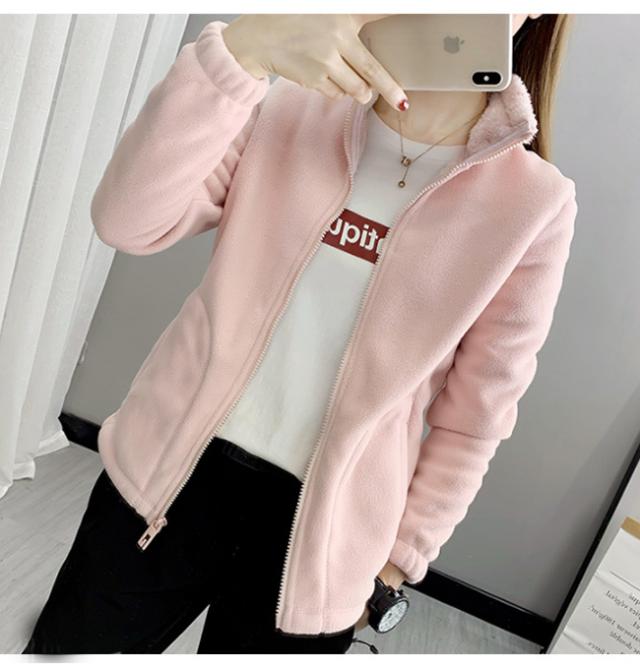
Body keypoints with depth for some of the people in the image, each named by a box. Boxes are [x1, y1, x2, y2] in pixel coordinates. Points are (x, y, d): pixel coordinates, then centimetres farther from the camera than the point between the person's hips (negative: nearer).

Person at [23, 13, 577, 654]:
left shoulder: (536, 203, -8)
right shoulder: (291, 108, -3)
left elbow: (471, 423, -3)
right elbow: (129, 221, -16)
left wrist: (398, 554, 3)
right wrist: (246, 45, -27)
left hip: (322, 528, -1)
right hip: (173, 470, 3)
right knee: (65, 644, 22)